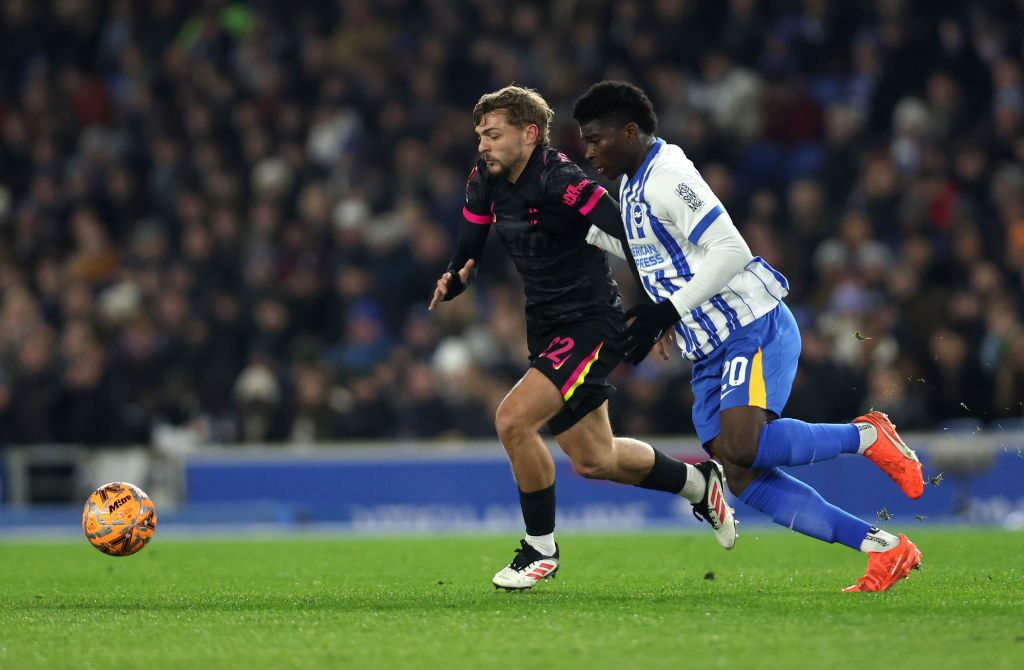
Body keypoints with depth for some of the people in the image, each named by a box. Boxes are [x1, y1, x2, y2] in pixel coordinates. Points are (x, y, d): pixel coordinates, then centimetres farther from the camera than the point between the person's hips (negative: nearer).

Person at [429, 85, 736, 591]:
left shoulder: (561, 181, -22)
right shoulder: (485, 181, 2)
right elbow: (469, 250, 11)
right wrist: (453, 280, -11)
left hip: (590, 322, -9)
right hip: (547, 327, 9)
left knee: (512, 420, -23)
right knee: (593, 460, 17)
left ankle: (541, 549, -5)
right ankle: (695, 482, 42)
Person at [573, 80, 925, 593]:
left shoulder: (667, 177, -14)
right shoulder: (632, 185, 17)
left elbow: (730, 251, -22)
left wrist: (667, 311, -24)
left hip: (754, 329, -9)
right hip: (710, 354, 10)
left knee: (742, 445, -30)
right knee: (741, 479, -6)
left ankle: (867, 437, -5)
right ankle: (885, 549, -4)